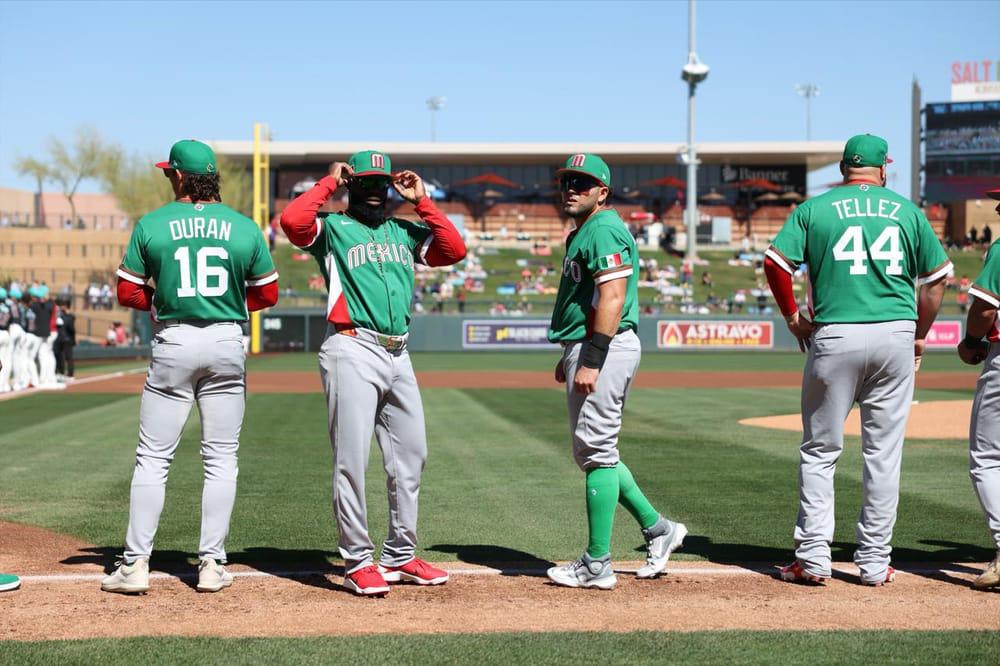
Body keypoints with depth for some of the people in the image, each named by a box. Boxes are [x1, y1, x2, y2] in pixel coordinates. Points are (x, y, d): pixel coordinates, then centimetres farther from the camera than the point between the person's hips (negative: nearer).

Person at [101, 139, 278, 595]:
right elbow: (268, 294, 6)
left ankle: (135, 565, 3)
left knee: (152, 458, 4)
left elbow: (128, 292, -1)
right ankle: (211, 565, 7)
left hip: (173, 343, -1)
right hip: (227, 342, 1)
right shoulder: (245, 228, 1)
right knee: (221, 459, 7)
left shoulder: (151, 225, -3)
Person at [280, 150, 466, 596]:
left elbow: (455, 250, 11)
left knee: (410, 456, 9)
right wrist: (328, 183, -4)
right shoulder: (332, 228, 4)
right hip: (353, 353, -6)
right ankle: (357, 562, 0)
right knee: (352, 459, -7)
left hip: (398, 356, 6)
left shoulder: (404, 232, 20)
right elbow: (292, 220, -16)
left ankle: (400, 556, 20)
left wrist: (421, 201, 10)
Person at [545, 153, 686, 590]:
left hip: (604, 349, -11)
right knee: (592, 451, 16)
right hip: (588, 349, 11)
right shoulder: (584, 232, 20)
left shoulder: (603, 230, -13)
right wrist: (571, 356, 25)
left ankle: (597, 565, -2)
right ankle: (657, 529, 21)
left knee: (596, 451, -7)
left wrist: (591, 361, -27)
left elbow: (613, 298, -22)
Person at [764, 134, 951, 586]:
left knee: (820, 451, 7)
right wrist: (920, 334, 18)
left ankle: (813, 558, 4)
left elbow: (774, 261, -5)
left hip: (834, 337, -1)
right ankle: (874, 562, 11)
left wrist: (793, 318, 5)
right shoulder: (907, 211, 10)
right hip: (897, 336, 1)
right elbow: (937, 276, 10)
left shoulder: (815, 209, 5)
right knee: (884, 454, 7)